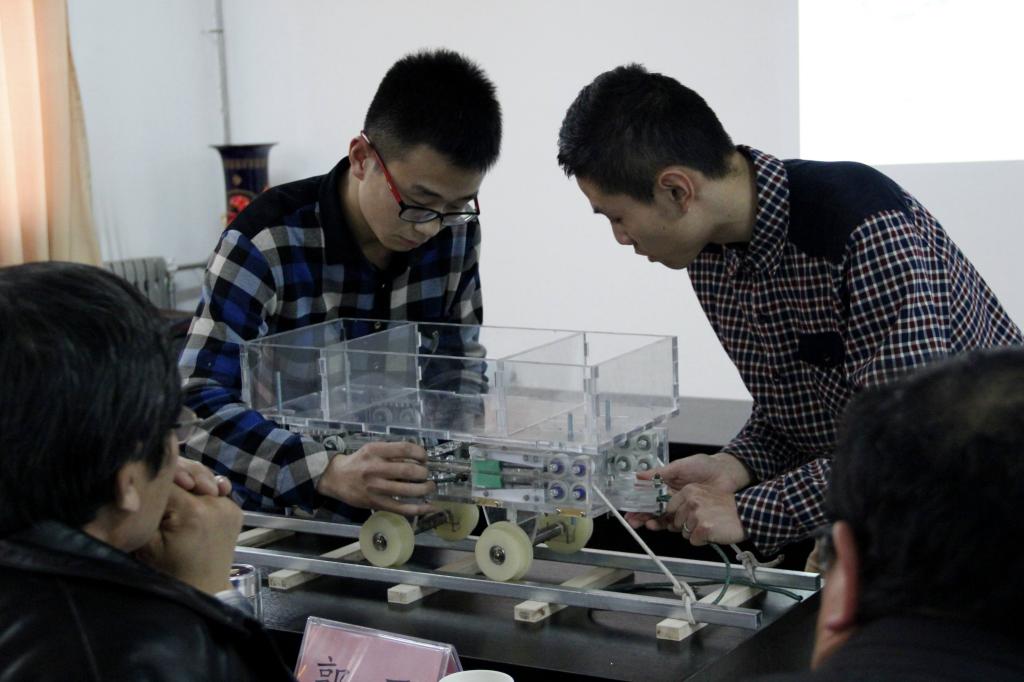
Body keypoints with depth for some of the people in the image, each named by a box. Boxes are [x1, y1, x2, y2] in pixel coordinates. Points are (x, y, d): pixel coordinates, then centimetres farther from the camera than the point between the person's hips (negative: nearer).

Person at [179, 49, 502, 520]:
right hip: (278, 517, -3)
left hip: (399, 513, 3)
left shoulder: (457, 229, -3)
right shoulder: (267, 242, -18)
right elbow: (196, 405, -25)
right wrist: (328, 473, -40)